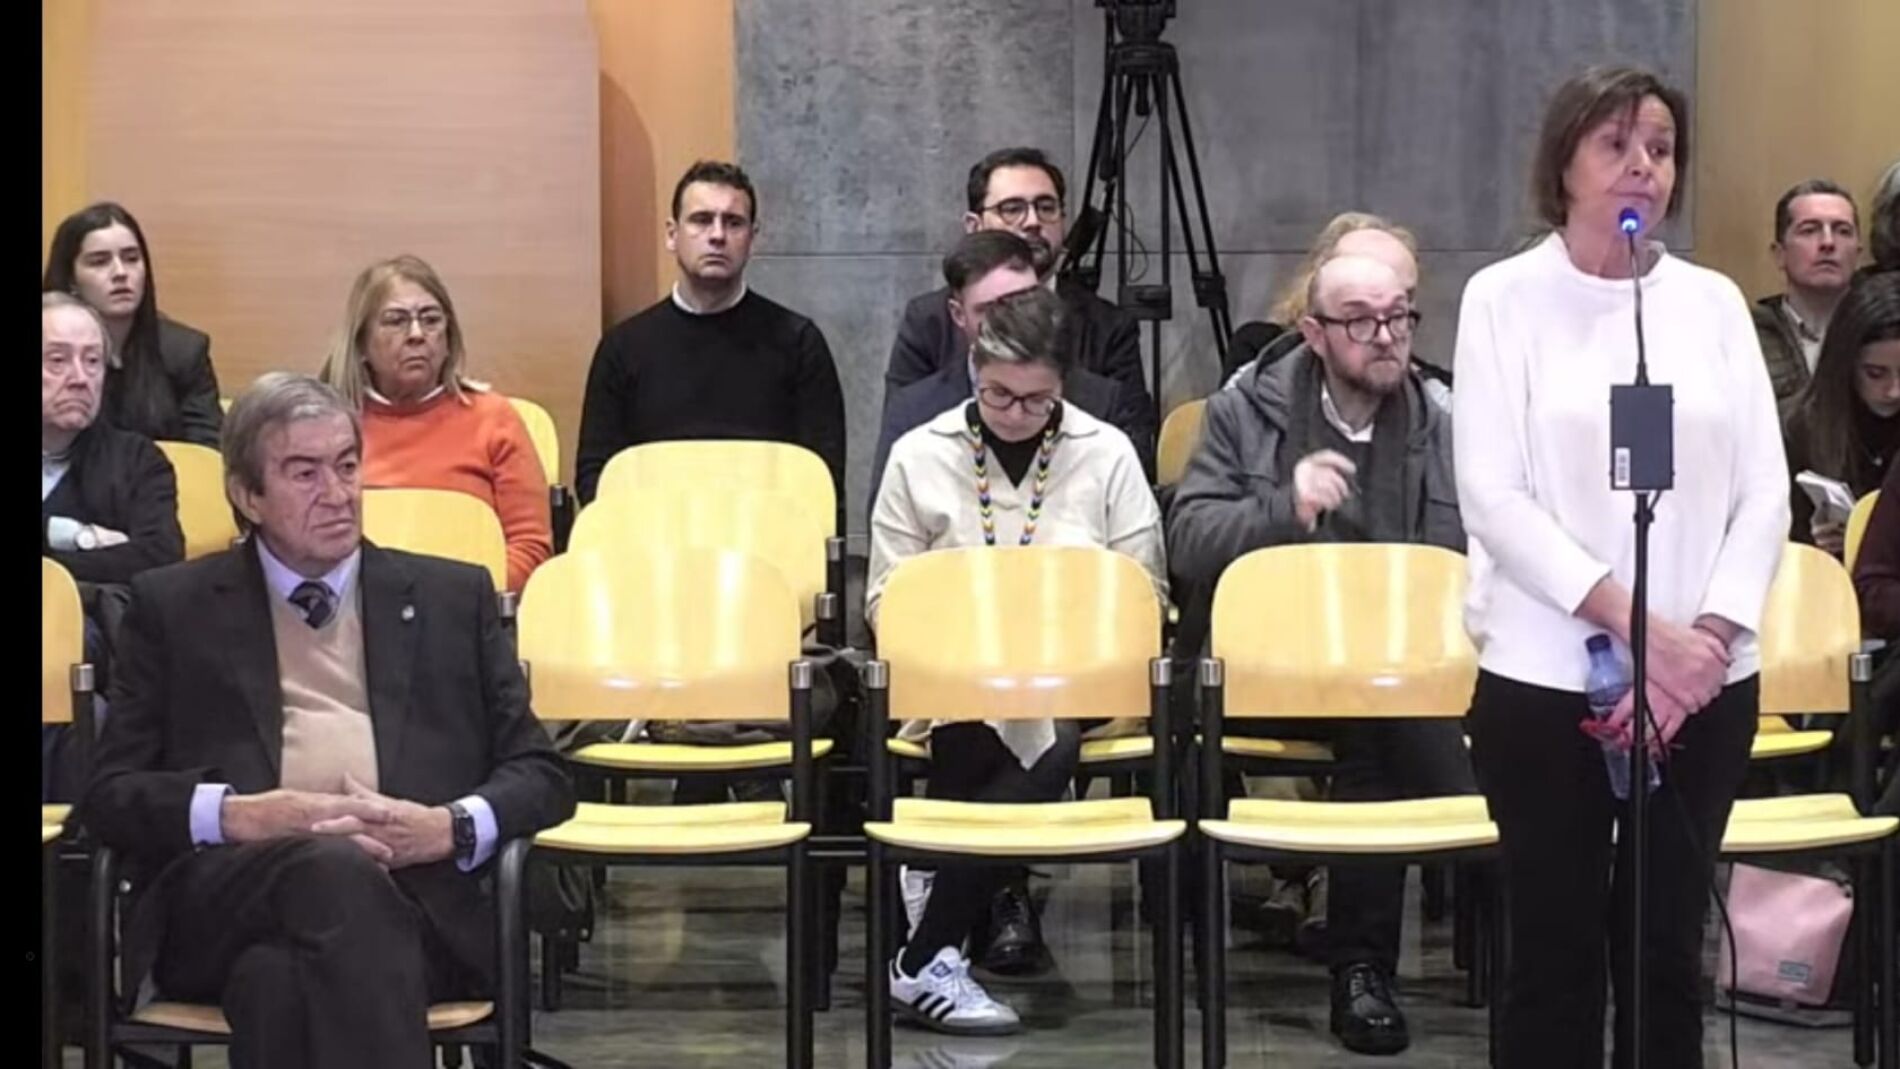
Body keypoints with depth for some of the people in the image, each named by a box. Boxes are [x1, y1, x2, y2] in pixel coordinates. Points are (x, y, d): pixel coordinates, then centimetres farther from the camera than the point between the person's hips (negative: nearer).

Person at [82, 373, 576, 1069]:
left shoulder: (452, 597, 23)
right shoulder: (172, 606, 20)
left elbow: (541, 775, 18)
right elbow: (110, 794, 12)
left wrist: (453, 827, -5)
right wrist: (236, 815, -9)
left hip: (415, 895, 0)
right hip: (224, 897, 0)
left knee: (280, 974, -37)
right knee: (334, 869, -38)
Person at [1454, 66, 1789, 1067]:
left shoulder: (1713, 301, 8)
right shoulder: (1505, 297, -1)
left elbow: (1764, 495, 4)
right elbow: (1492, 497, -9)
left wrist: (1706, 635, -11)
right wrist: (1637, 625, -17)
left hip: (1704, 684, 3)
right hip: (1546, 678, -3)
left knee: (1666, 950, 9)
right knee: (1557, 953, 4)